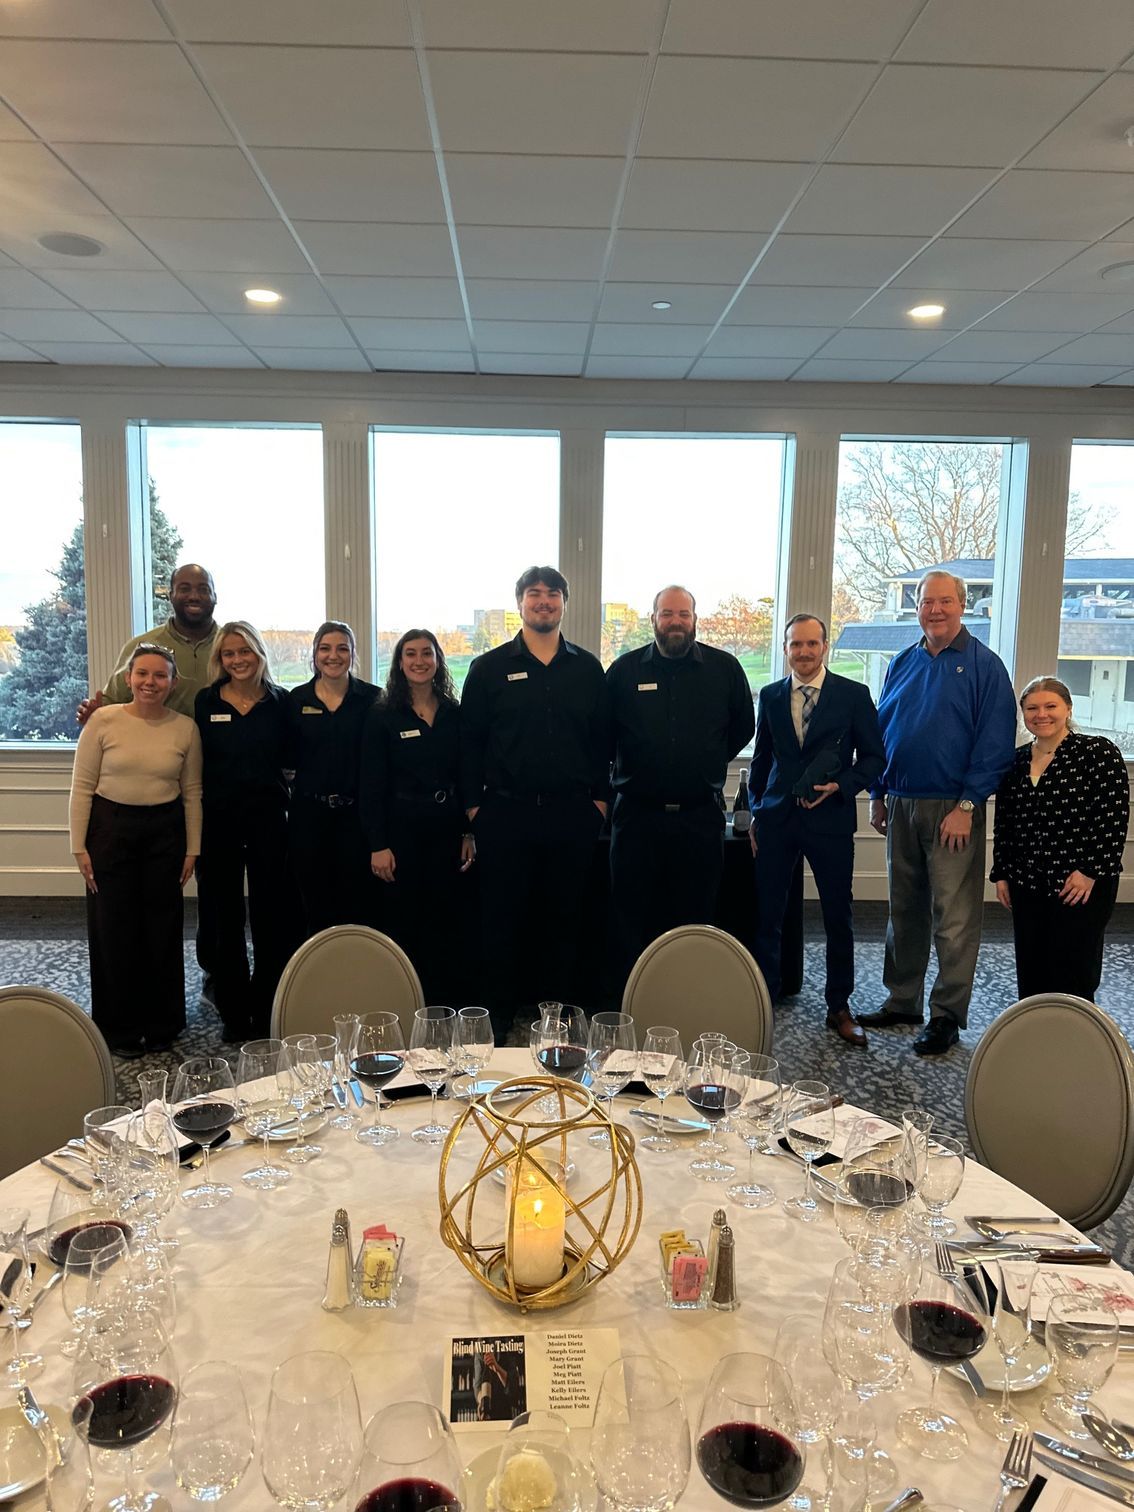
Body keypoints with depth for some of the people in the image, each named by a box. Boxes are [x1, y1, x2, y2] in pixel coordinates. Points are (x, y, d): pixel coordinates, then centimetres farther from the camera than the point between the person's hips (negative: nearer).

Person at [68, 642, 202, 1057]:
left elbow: (192, 792, 4)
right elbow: (82, 787, -3)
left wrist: (192, 849, 3)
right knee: (114, 928, 6)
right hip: (111, 828, -1)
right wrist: (79, 846, -5)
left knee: (162, 929, 8)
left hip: (165, 832, 1)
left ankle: (161, 1025, 25)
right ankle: (120, 1028, 23)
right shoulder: (103, 720, -6)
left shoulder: (185, 727, -1)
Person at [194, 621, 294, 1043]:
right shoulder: (206, 702, 4)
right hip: (219, 819, 1)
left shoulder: (280, 701, 3)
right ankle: (234, 1013, 20)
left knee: (271, 916, 4)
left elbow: (290, 758, 6)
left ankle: (266, 1011, 18)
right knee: (223, 917, 7)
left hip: (268, 817, 0)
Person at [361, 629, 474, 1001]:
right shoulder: (382, 716, -2)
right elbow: (372, 785, -5)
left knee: (444, 920, 8)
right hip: (402, 830, -3)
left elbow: (466, 777, 9)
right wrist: (378, 845, -10)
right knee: (403, 923, 4)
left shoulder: (454, 714, 7)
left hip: (447, 828, 3)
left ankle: (441, 1008, 22)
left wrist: (469, 832, 4)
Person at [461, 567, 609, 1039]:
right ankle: (499, 1018, 19)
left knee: (564, 916, 10)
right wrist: (473, 805, -2)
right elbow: (469, 741, 3)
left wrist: (600, 797, 4)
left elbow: (602, 738, 11)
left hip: (572, 814, 2)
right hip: (505, 812, -1)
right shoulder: (490, 668, 4)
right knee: (501, 917, 5)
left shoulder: (587, 668, 9)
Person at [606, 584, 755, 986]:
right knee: (631, 920, 4)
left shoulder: (724, 668, 4)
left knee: (696, 918, 8)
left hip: (701, 815, 1)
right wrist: (625, 767, 9)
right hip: (637, 813, 0)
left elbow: (744, 727, 16)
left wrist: (710, 762, 13)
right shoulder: (624, 670, 3)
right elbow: (602, 734, 12)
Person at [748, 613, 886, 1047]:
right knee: (767, 914, 6)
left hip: (830, 818, -2)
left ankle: (839, 1007, 23)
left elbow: (874, 757, 2)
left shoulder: (854, 695, 0)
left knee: (839, 917, 8)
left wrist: (840, 786, -13)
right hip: (777, 817, 2)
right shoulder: (770, 696, 8)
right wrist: (755, 813, 11)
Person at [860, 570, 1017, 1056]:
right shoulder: (902, 664, 12)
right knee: (903, 910, 13)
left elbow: (995, 743, -9)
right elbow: (881, 731, 15)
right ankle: (902, 1001, 25)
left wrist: (967, 806, -14)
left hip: (952, 810, -5)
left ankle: (947, 1016, 10)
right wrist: (878, 796, 11)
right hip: (901, 807, 5)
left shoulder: (983, 665, -4)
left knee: (954, 918, -1)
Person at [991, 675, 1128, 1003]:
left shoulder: (1099, 753, -7)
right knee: (1030, 973, 10)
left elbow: (1114, 817, -11)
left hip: (1083, 886, -5)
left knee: (1072, 976, -1)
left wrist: (1090, 871, -14)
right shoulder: (1016, 762, 10)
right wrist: (1001, 874, 11)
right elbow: (1003, 824, 14)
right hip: (1027, 886, 5)